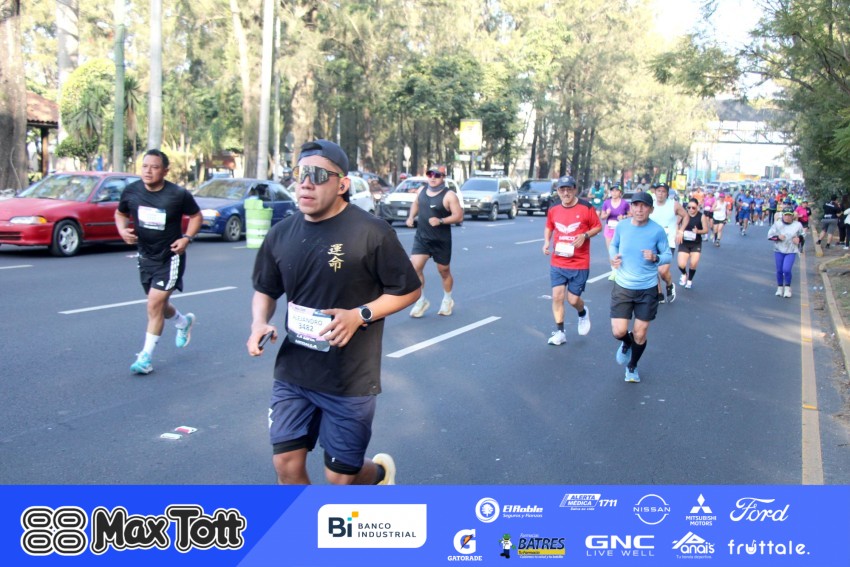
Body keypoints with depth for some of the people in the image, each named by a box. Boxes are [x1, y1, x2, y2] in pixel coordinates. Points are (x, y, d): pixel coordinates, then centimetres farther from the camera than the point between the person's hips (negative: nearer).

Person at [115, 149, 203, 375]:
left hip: (170, 257, -5)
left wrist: (187, 238, -14)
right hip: (146, 256, 5)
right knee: (159, 305, 19)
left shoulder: (178, 194, -15)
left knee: (155, 304, -12)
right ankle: (183, 322, 52)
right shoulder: (131, 191, -6)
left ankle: (146, 357, -1)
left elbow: (197, 216, 0)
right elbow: (120, 213, 12)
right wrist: (122, 230, -9)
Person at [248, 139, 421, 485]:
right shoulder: (281, 234, 1)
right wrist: (259, 323, -7)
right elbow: (265, 290, 14)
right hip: (292, 375, 4)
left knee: (340, 477, 7)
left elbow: (408, 290, -7)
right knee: (287, 465, 4)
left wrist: (359, 315, -21)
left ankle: (379, 472, 43)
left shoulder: (370, 232, -14)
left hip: (350, 380, -4)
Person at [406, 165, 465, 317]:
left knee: (444, 271, 10)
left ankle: (447, 300, 33)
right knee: (415, 267, -12)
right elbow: (416, 204, 24)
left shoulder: (449, 195, -12)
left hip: (441, 240, -4)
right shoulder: (421, 191, 5)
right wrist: (411, 216, 4)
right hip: (421, 238, 4)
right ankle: (421, 301, 3)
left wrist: (441, 221, -27)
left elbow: (459, 216, -15)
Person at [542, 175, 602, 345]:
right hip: (557, 262, 3)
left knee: (573, 299, 1)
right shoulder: (553, 210, 1)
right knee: (557, 296, -4)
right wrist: (547, 242, -1)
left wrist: (585, 235, -17)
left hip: (579, 264, -3)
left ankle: (583, 313, 37)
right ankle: (559, 332, 8)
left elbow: (598, 227, 1)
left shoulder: (586, 207, -8)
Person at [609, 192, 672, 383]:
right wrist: (613, 257, -9)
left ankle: (632, 367, 35)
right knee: (619, 332, -6)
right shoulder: (622, 226, -6)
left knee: (640, 335, 6)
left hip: (647, 289, -1)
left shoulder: (657, 231, -11)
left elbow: (668, 255, -1)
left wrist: (655, 257, -23)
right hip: (623, 287, 1)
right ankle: (626, 344, 34)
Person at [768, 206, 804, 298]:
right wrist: (778, 237, -18)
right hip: (779, 250, 2)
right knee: (779, 270, 6)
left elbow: (802, 235, 13)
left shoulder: (797, 225, -2)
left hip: (791, 251, -1)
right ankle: (780, 288, 24)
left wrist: (798, 239, -8)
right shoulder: (777, 224, -3)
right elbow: (770, 234, -1)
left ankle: (787, 288, 5)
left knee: (786, 270, -15)